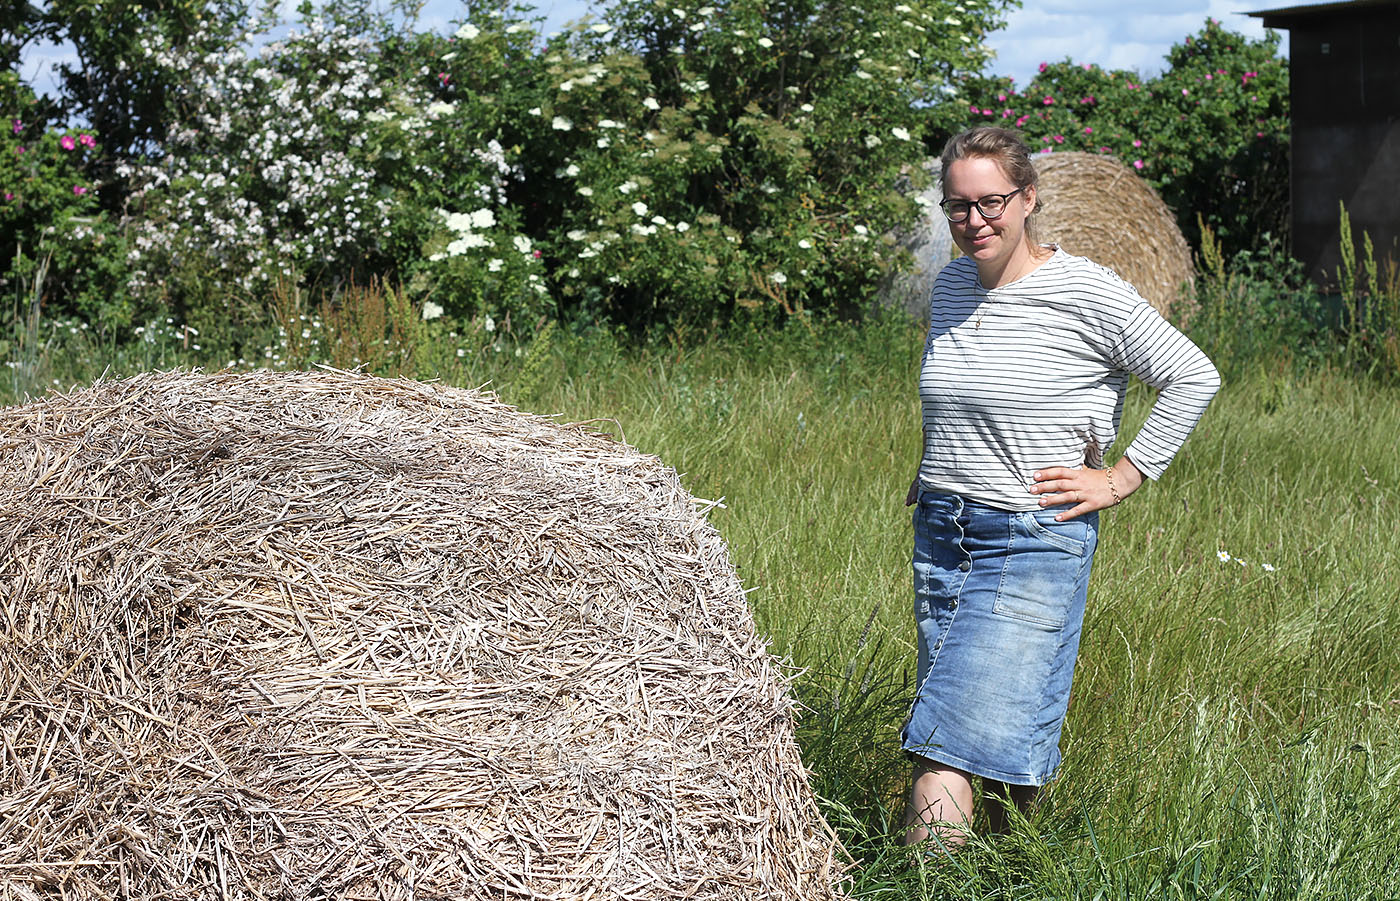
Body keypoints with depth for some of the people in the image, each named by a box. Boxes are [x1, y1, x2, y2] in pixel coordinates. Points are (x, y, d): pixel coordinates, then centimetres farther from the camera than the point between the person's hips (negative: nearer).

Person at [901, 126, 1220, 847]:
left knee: (967, 731, -15)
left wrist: (1122, 477, -7)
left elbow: (1193, 378, -5)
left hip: (1036, 539, -6)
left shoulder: (1087, 293, -10)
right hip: (939, 531, 7)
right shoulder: (950, 287, 9)